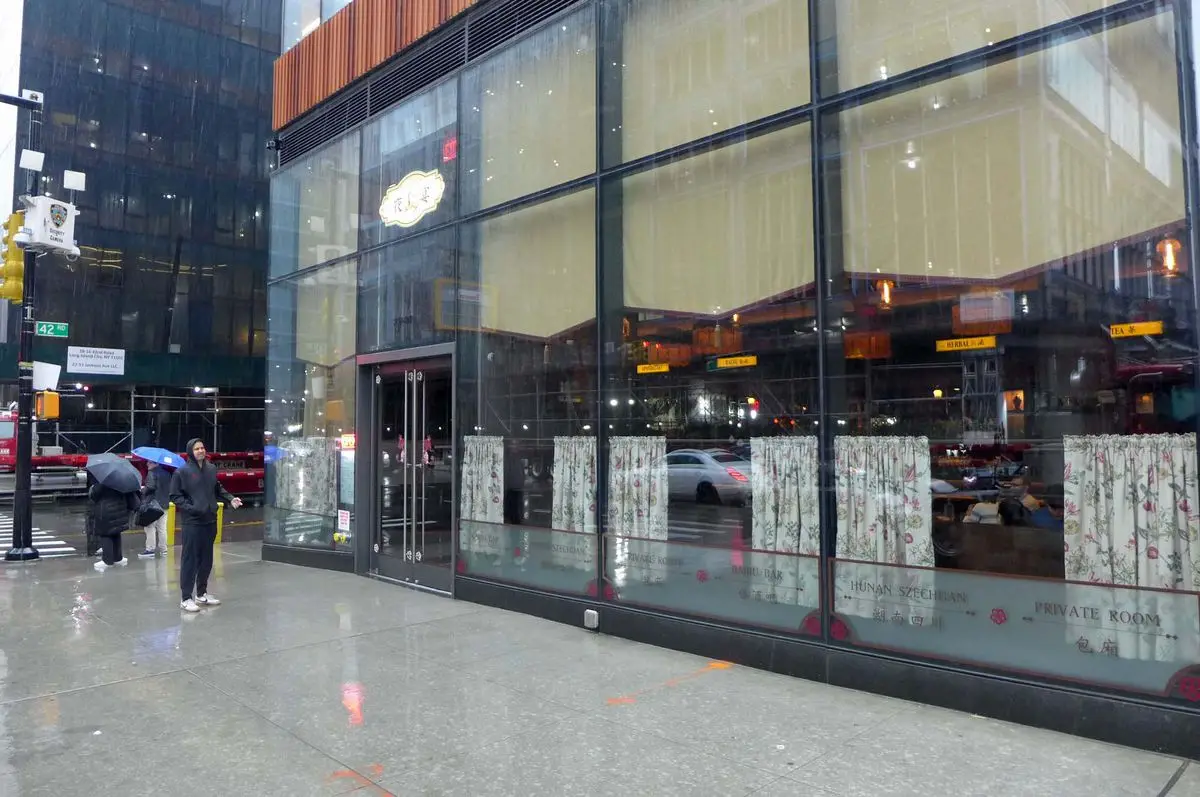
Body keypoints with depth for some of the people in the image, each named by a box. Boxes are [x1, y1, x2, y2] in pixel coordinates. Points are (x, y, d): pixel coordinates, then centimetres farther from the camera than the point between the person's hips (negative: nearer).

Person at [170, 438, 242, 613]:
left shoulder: (211, 468, 8)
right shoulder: (182, 471, -8)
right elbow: (175, 496, -6)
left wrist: (230, 499, 4)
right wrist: (189, 508, -18)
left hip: (210, 521, 6)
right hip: (192, 522, -6)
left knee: (207, 559, 14)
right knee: (190, 559, -2)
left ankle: (201, 594, 27)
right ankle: (186, 598, 7)